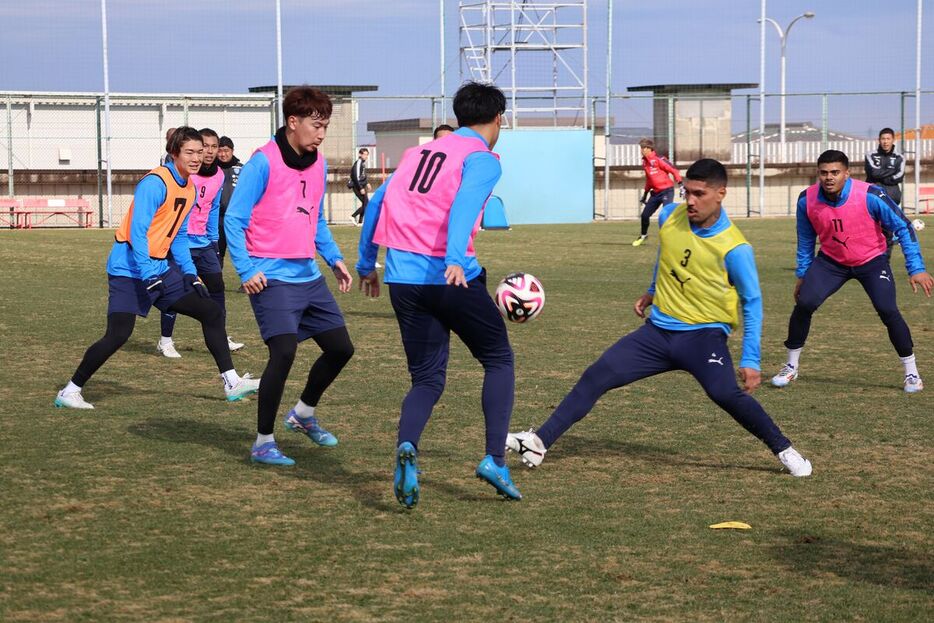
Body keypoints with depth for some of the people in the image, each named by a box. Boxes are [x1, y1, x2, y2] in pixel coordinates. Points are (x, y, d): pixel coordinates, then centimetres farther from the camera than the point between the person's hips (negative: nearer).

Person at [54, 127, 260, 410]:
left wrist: (190, 274, 12)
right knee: (117, 335, -15)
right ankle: (69, 392, -2)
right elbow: (138, 232, -23)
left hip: (161, 268, 9)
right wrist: (149, 275, -28)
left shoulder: (190, 190, 10)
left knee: (212, 312, 6)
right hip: (130, 270, -9)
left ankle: (232, 383, 12)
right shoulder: (155, 183, -17)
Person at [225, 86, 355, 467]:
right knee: (284, 352, -19)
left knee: (340, 348, 10)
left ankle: (303, 414, 34)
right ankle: (263, 443, -4)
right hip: (273, 278, -8)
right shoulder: (263, 163, -12)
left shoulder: (318, 164, 10)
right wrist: (247, 271, -20)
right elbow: (234, 219, -12)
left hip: (309, 276, 8)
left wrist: (334, 258, 11)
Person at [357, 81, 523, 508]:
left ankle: (406, 448, -18)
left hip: (403, 279, 5)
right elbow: (465, 203, -20)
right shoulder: (482, 159, -1)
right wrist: (455, 259, -33)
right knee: (499, 360, 14)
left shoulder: (418, 152, 19)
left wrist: (366, 264, 29)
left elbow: (377, 202, 20)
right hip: (453, 278, -5)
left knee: (427, 379, 11)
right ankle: (494, 459, 3)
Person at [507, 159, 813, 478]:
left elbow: (752, 302, -7)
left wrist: (750, 361, -11)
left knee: (725, 393, -29)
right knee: (595, 377, -5)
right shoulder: (670, 216, -3)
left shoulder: (734, 248, -17)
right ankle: (540, 443, -1)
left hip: (704, 334, -5)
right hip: (658, 330, 5)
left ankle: (784, 450, -10)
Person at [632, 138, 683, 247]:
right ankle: (643, 235, 34)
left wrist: (681, 185, -21)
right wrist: (645, 194, 27)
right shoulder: (645, 162, 10)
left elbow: (674, 170, -15)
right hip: (655, 192, 8)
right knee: (645, 215, 11)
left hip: (666, 190, -8)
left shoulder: (658, 159, -15)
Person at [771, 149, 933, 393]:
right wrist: (802, 274, 9)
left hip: (871, 261, -2)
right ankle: (791, 367, 6)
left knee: (888, 311, -18)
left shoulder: (871, 195, -26)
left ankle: (912, 372, 1)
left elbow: (903, 227, -17)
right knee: (804, 304, -15)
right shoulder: (807, 200, -16)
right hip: (831, 261, 2)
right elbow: (806, 239, 3)